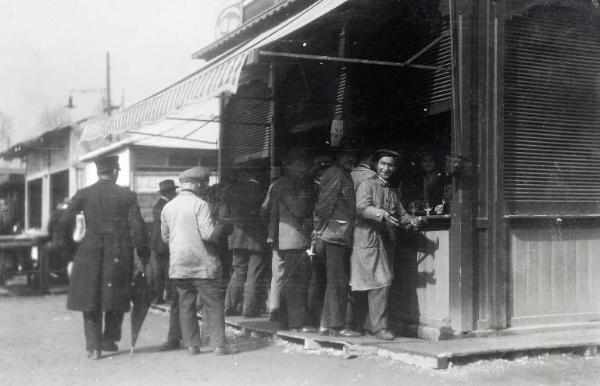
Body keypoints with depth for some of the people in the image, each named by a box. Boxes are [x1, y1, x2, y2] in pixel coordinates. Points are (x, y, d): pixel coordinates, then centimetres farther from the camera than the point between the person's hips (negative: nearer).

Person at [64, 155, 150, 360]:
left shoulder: (83, 194, 0)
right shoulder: (128, 196, -2)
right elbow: (138, 229, -4)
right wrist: (145, 258, 3)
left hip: (89, 255, 0)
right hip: (119, 256, 0)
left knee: (91, 302, 10)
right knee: (116, 300, 16)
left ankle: (93, 346, 7)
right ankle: (109, 340, 20)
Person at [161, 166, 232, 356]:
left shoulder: (167, 207, 6)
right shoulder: (200, 204, -11)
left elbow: (165, 237, 14)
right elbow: (209, 234, -18)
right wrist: (220, 227, 1)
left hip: (178, 266, 5)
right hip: (203, 264, -5)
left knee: (185, 305, 10)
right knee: (213, 304, 4)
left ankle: (191, 345, 11)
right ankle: (219, 344, 4)